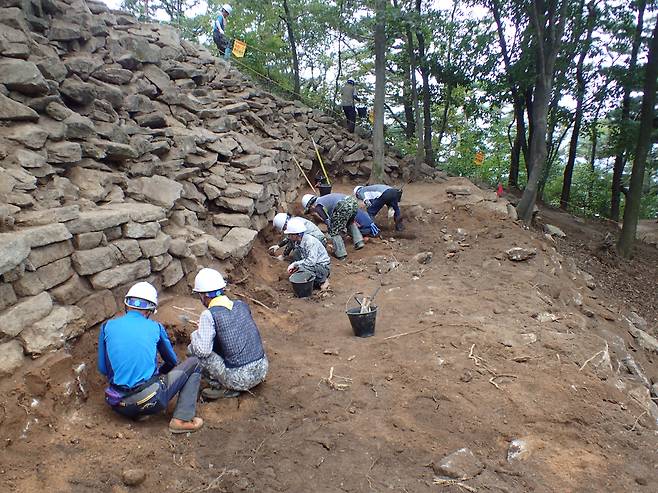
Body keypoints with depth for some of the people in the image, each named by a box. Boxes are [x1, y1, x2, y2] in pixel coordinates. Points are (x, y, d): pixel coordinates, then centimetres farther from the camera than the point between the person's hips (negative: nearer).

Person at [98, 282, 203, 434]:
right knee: (194, 364, 11)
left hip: (119, 406, 5)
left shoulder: (107, 326, 5)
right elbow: (172, 361, 18)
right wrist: (161, 370, 41)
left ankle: (136, 413, 17)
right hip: (150, 401, -5)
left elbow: (103, 369, 13)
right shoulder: (155, 327, 2)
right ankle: (182, 420, -1)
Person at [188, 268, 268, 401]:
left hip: (240, 378, -7)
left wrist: (195, 335, 3)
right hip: (262, 370, 7)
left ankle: (224, 388, 1)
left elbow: (202, 350, -19)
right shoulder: (242, 305, 7)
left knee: (195, 351, 2)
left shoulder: (209, 315, -12)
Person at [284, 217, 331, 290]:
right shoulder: (297, 242, -1)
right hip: (314, 266, 9)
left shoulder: (310, 241, -27)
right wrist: (294, 265, -11)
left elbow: (311, 261, -36)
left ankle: (322, 281, -5)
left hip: (323, 267, -9)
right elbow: (303, 258, 7)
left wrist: (295, 264, -31)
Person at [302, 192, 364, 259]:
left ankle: (340, 253, 10)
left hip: (343, 206, -9)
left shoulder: (318, 206, 7)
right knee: (350, 223, 37)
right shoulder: (324, 199, 33)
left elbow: (327, 221, 1)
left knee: (334, 232, 7)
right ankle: (359, 242, 34)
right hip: (353, 201, 9)